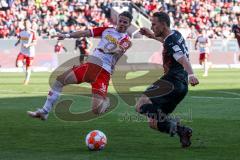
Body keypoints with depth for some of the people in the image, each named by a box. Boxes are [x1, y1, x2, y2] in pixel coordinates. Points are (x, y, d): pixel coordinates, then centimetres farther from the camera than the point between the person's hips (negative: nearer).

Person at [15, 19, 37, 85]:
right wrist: (17, 43, -3)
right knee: (18, 65, -21)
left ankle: (26, 80, 27)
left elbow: (35, 43, -12)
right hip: (22, 52, 3)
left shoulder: (32, 32, -10)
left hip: (30, 52, -3)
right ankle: (23, 62, 14)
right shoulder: (21, 32, 4)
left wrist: (28, 45, -28)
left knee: (28, 68, 6)